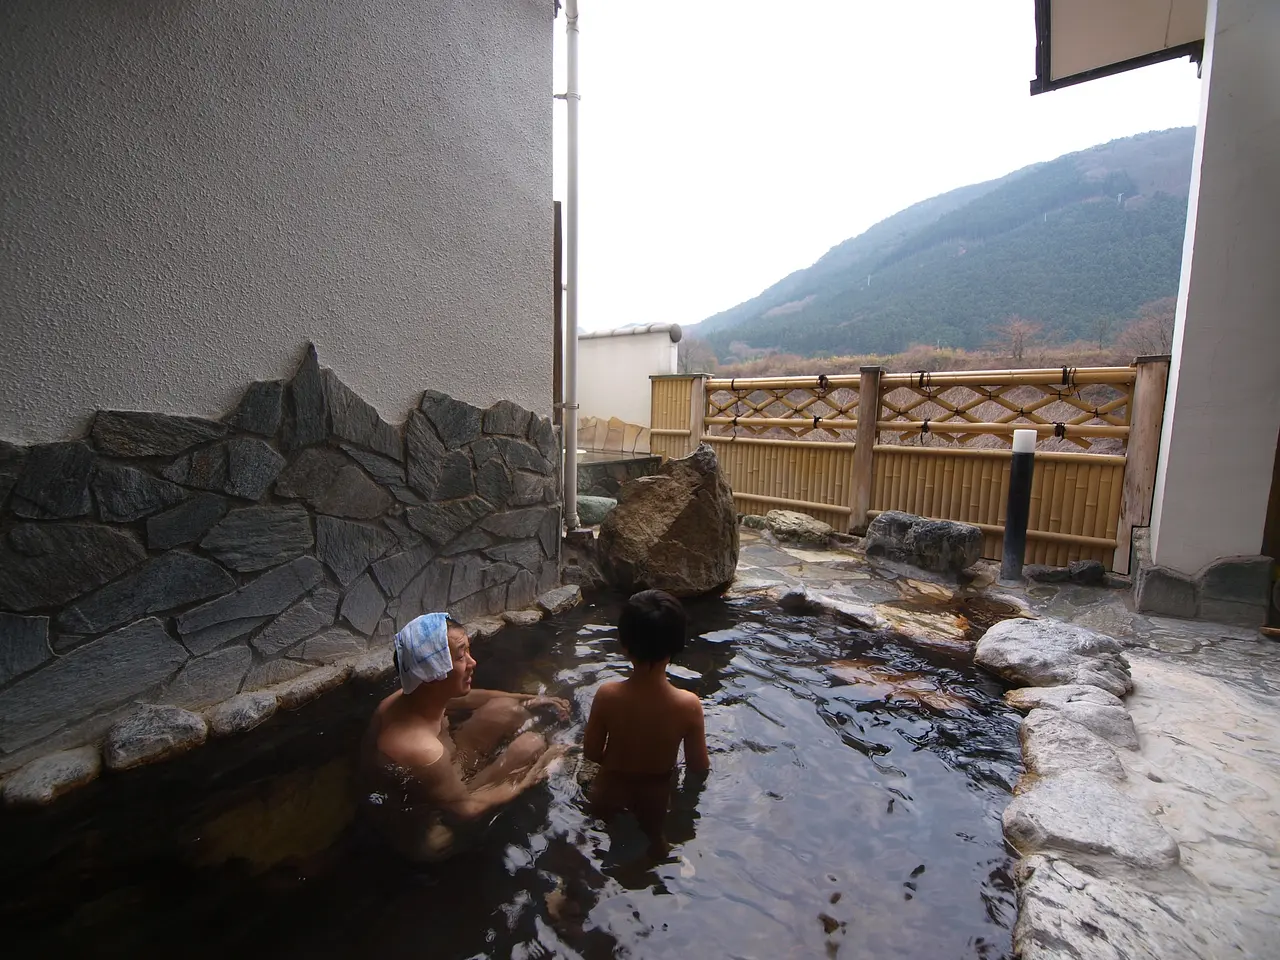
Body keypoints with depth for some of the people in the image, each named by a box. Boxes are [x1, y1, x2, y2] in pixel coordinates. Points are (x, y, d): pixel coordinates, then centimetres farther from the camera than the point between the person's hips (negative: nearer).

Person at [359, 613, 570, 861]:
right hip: (420, 833, -7)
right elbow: (464, 810, -24)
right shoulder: (420, 749, -40)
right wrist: (525, 781, -14)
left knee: (507, 710, -1)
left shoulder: (417, 696, -15)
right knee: (532, 745, -17)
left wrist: (528, 700, 7)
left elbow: (467, 698, 7)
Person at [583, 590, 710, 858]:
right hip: (655, 797, 0)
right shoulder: (689, 705, -30)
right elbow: (699, 767, -16)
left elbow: (591, 752, -13)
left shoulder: (607, 695, -28)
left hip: (609, 794, 0)